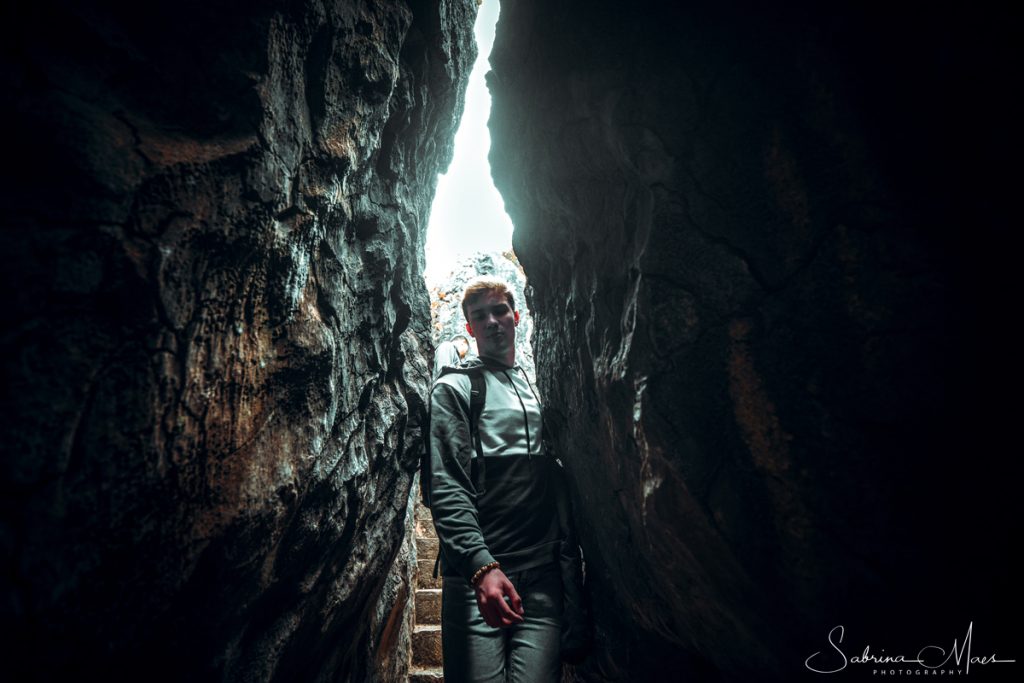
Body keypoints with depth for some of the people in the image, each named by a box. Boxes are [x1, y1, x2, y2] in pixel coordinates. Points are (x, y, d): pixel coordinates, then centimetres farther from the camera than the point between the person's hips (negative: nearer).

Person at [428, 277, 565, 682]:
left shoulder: (539, 389, 19)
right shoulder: (453, 390, 4)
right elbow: (446, 489, -7)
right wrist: (481, 565, -18)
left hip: (544, 575, 4)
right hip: (476, 573, -3)